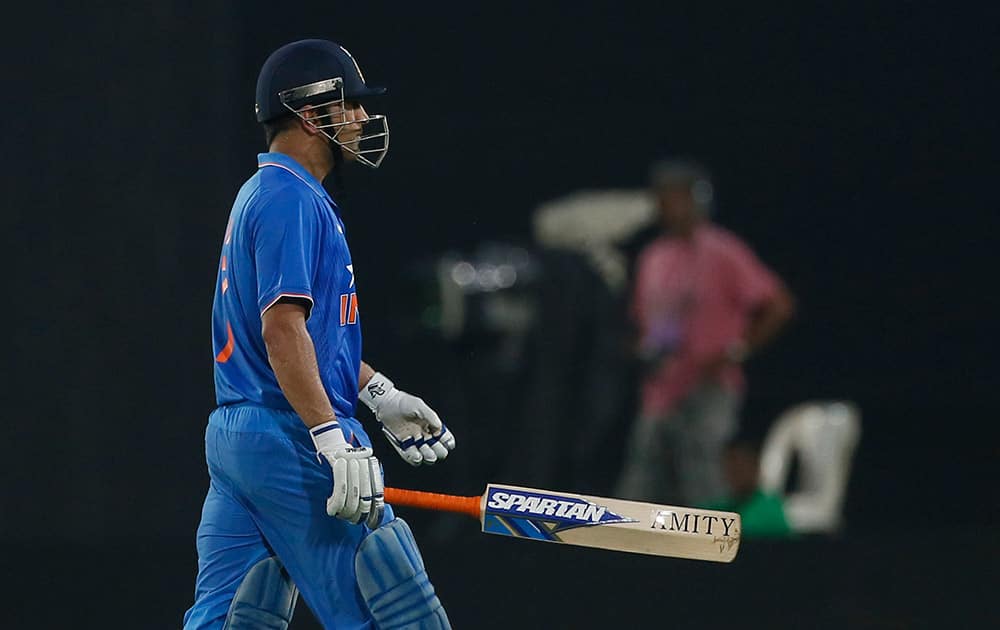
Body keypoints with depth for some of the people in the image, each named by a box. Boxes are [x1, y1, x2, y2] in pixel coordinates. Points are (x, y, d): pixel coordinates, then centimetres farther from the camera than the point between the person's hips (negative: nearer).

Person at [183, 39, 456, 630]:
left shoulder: (262, 194, 20)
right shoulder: (292, 199, -13)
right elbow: (283, 330, -22)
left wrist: (379, 394, 27)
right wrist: (333, 439, -27)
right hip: (293, 441, -11)